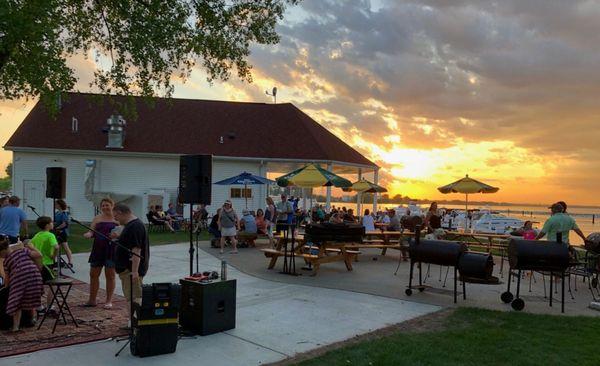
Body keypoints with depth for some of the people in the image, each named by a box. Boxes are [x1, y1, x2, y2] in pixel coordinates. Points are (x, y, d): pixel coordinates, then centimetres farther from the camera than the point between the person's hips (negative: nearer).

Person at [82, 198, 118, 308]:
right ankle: (92, 300, 21)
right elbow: (91, 231, 6)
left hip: (111, 249, -4)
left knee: (110, 275, 3)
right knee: (93, 274, 8)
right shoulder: (97, 219, 10)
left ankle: (109, 301, 13)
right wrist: (88, 234, -17)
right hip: (98, 248, 4)